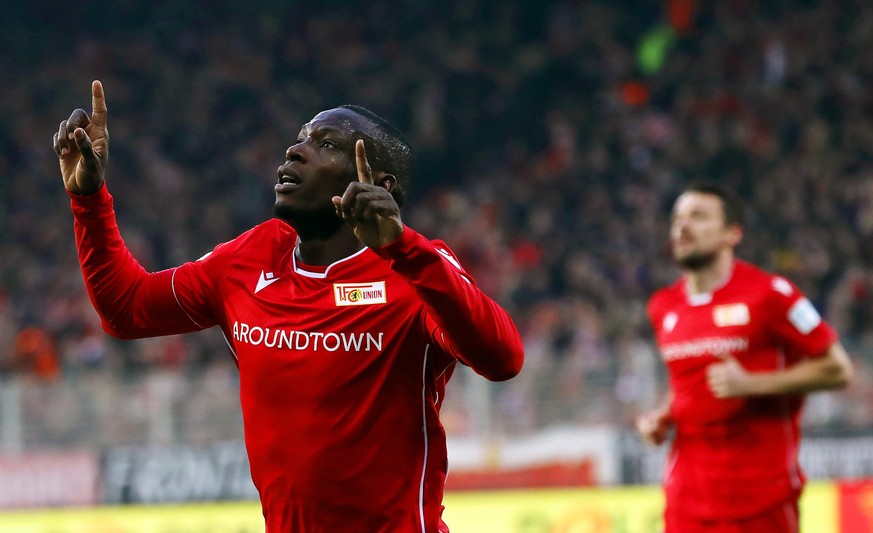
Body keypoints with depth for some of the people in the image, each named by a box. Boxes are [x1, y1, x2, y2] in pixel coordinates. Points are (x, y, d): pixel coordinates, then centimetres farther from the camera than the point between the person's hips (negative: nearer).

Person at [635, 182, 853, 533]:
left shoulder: (767, 294, -7)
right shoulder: (664, 307, 11)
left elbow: (838, 370, -6)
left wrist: (751, 384, -16)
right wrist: (661, 417, 8)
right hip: (688, 498, 5)